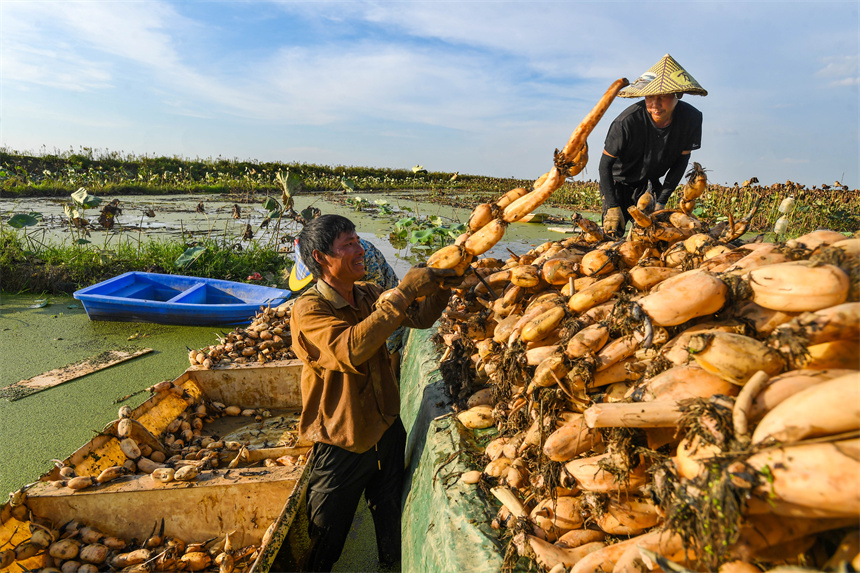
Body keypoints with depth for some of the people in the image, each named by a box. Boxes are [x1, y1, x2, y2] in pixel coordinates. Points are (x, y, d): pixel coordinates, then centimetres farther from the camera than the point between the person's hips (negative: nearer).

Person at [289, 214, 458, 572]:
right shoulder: (308, 309, -22)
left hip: (387, 429, 6)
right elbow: (350, 350, -39)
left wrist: (440, 286, -15)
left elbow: (420, 318, 5)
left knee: (393, 522, 26)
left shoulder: (367, 295, -2)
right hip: (342, 445, -6)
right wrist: (402, 293, -38)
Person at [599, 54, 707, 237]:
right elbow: (606, 163, -20)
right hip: (618, 181, -3)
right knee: (612, 233, -11)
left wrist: (661, 201, -9)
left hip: (649, 183, 3)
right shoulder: (627, 121, -32)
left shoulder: (691, 118, -19)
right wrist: (613, 207, -24)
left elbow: (682, 159, -4)